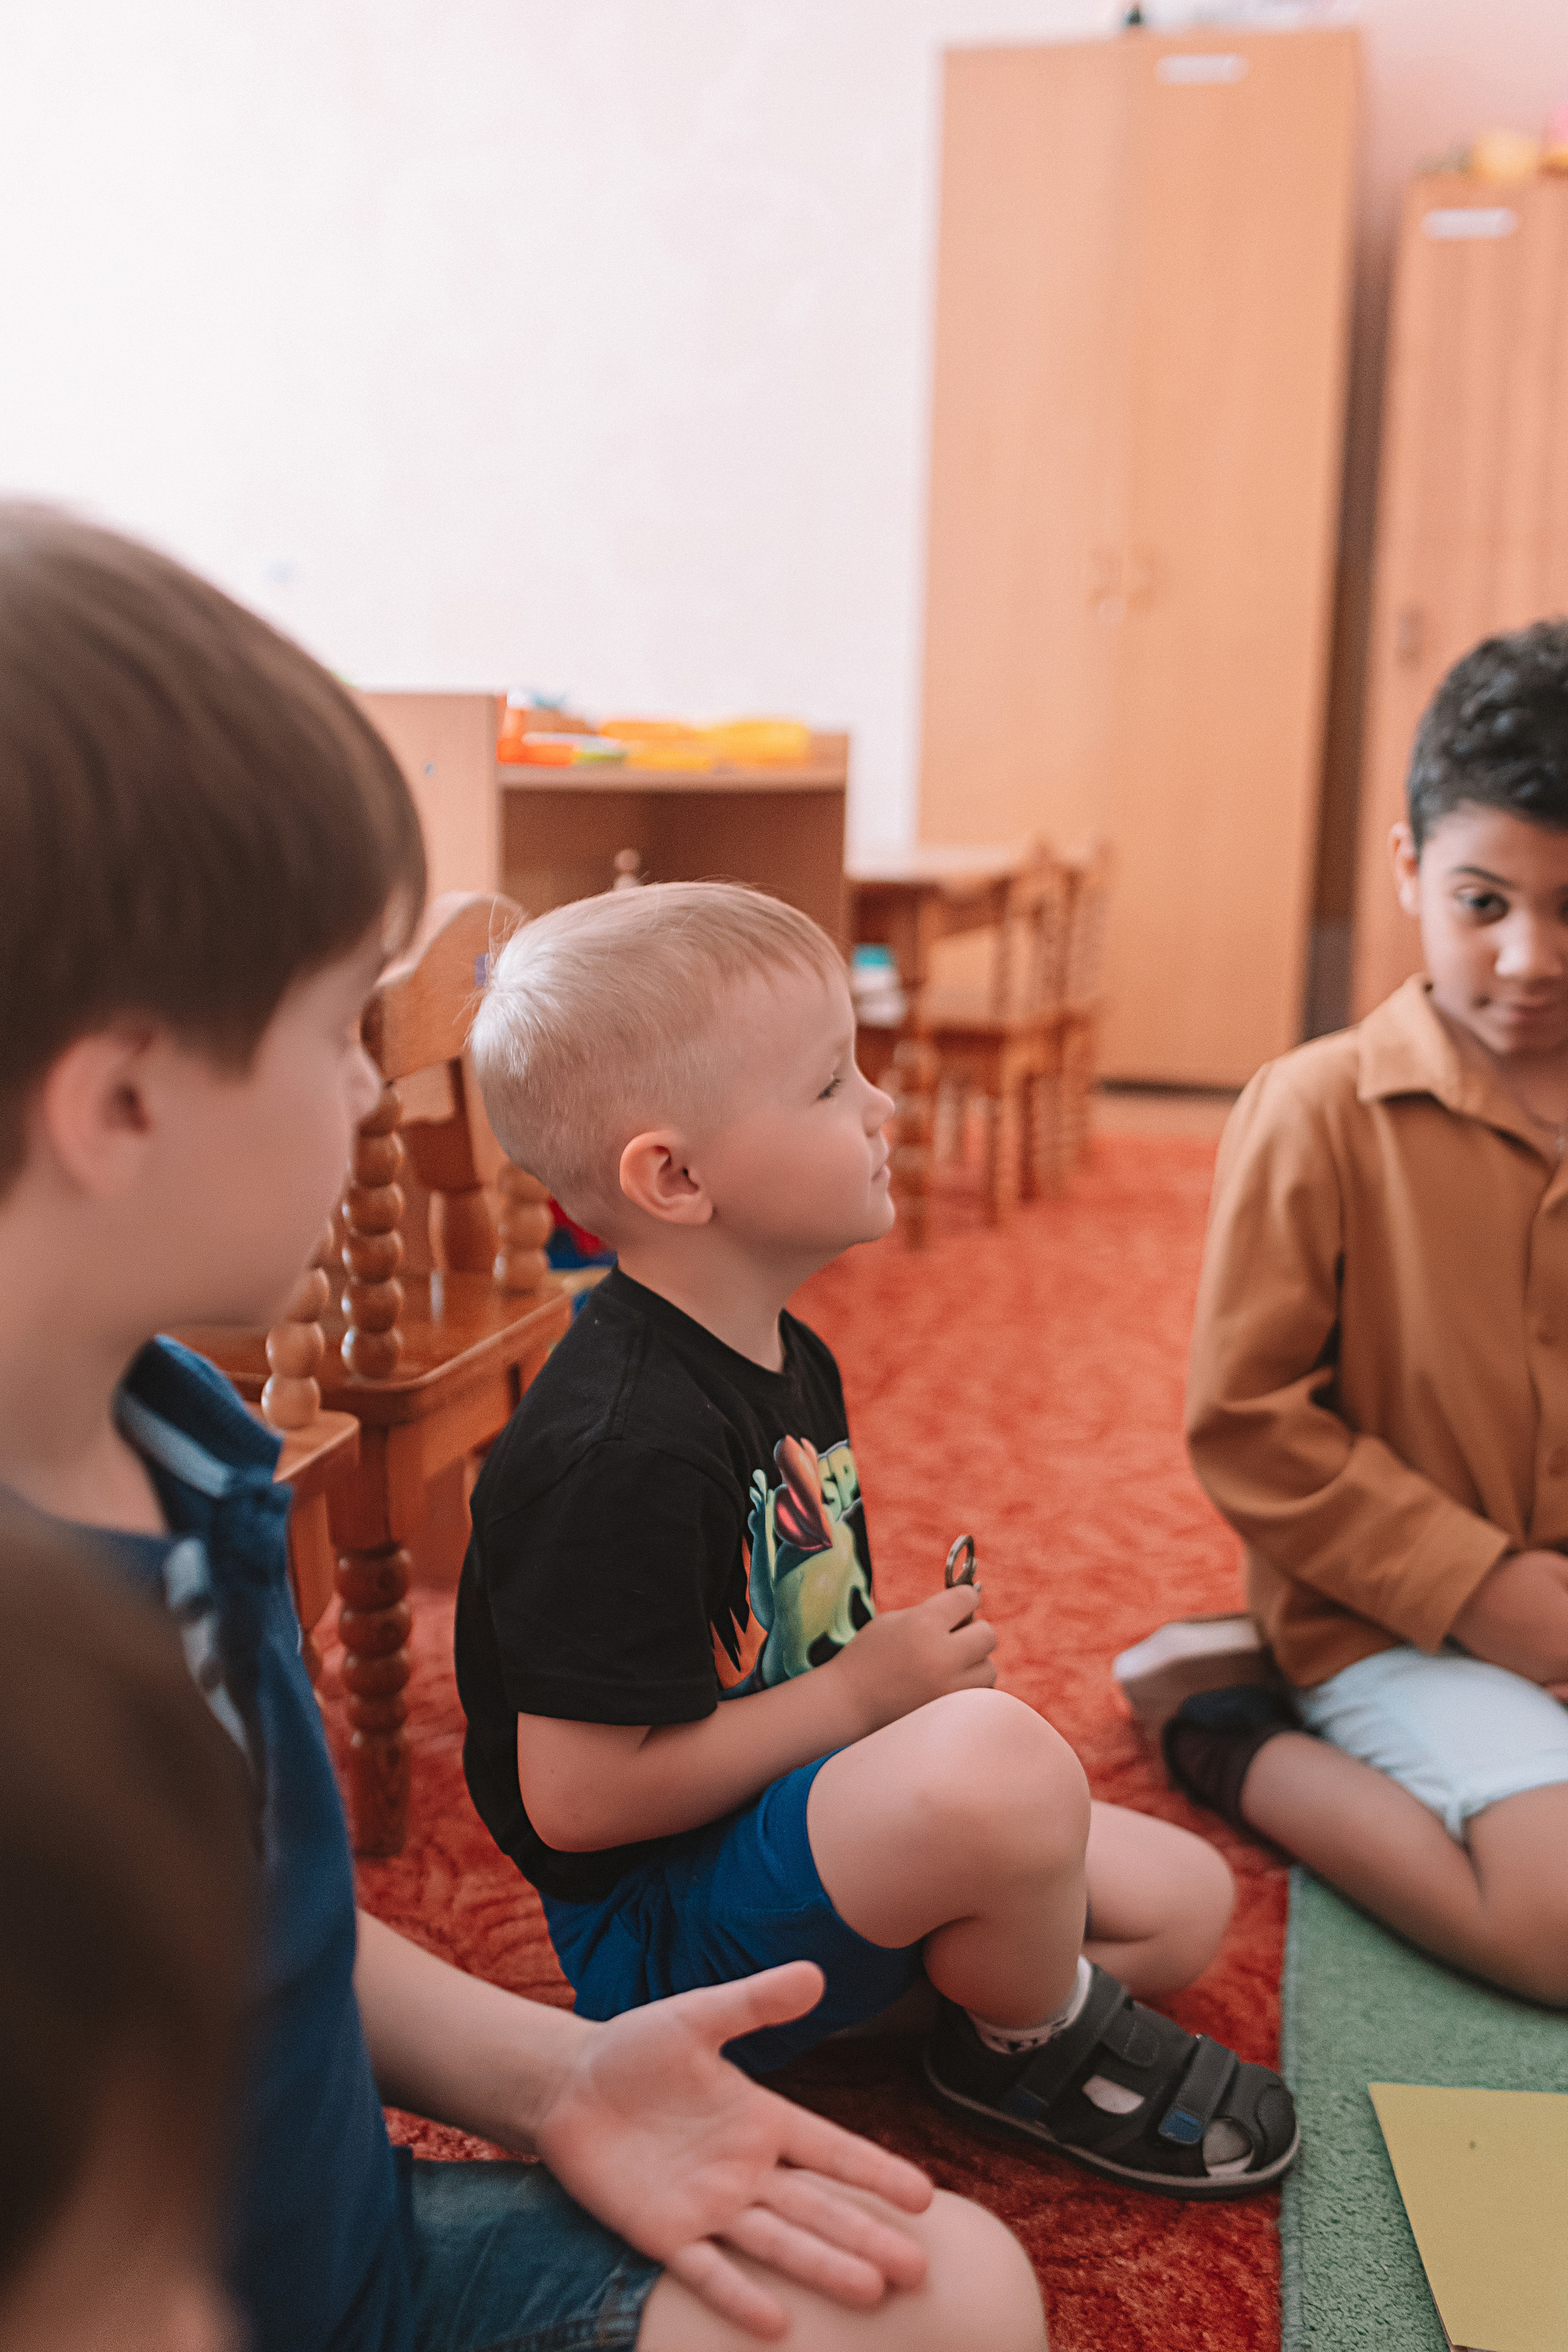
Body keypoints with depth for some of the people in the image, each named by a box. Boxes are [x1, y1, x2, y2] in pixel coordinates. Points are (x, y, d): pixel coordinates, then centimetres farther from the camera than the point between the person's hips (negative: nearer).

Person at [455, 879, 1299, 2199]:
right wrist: (863, 1693, -19)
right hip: (658, 1937, -9)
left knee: (1185, 1900, 8)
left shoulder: (785, 1361, 5)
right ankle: (1040, 2048, -3)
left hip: (792, 1821, 9)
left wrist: (914, 1662, -1)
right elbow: (579, 1795, -26)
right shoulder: (622, 1449, -27)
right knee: (996, 1760, -34)